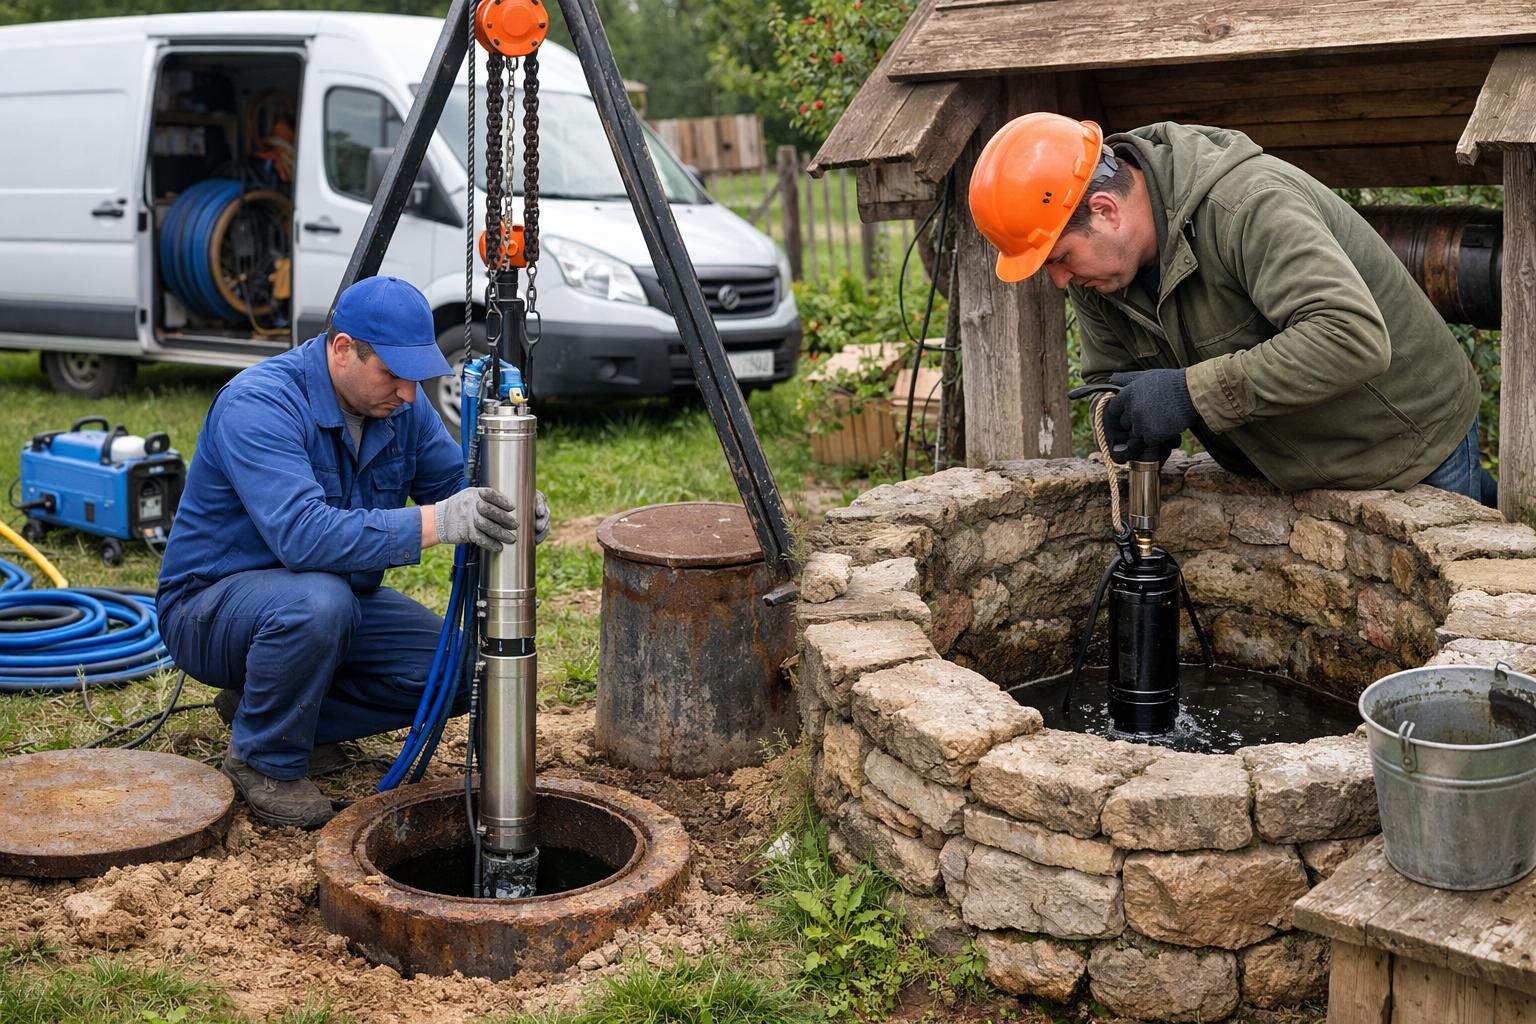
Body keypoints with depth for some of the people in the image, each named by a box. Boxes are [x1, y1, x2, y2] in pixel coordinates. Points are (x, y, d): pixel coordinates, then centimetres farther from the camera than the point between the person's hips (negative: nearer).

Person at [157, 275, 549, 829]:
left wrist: (512, 513, -26)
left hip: (335, 597, 7)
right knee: (317, 601, -39)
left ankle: (258, 703, 7)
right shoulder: (257, 404, -28)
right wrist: (437, 521, -49)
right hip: (214, 603, -7)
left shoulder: (398, 406, -6)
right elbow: (302, 536, -41)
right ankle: (262, 760, -12)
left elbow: (460, 486, -2)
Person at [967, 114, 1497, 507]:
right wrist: (1125, 420, -23)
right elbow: (1109, 375, 3)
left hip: (1408, 443, -7)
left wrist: (1191, 393, -42)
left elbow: (1354, 338, -43)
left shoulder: (1246, 207, -34)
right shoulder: (1095, 261, -8)